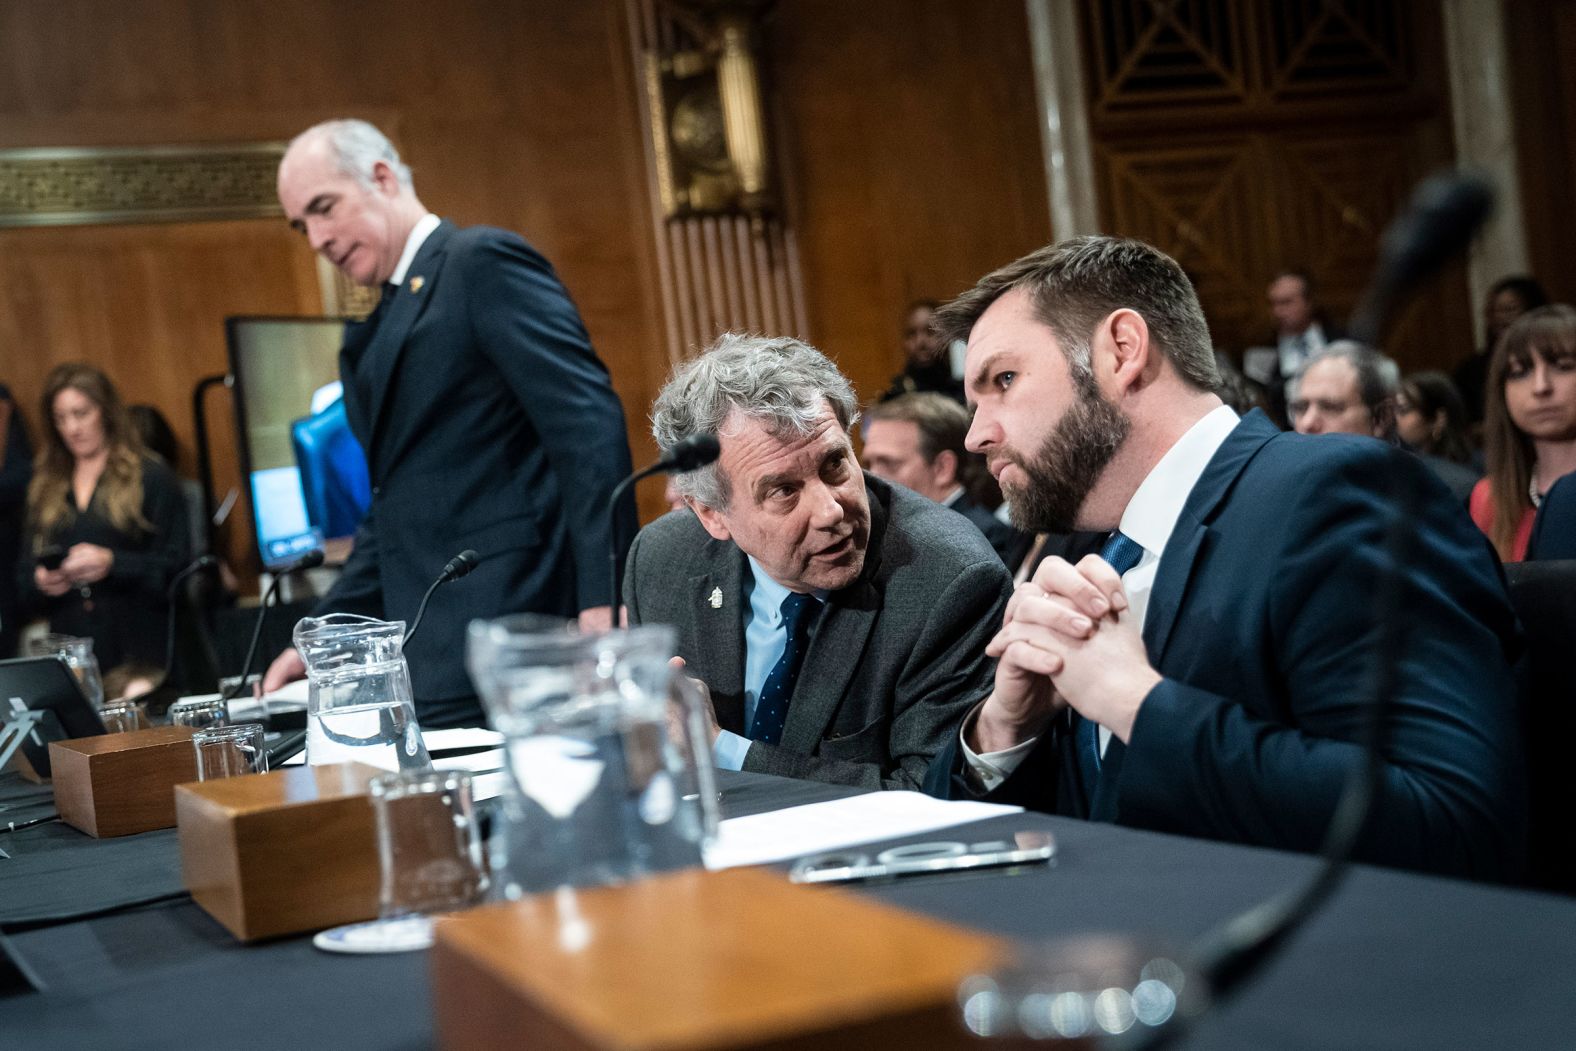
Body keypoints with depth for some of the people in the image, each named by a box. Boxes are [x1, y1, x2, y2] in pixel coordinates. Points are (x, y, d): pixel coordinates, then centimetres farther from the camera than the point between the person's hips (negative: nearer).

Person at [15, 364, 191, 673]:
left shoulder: (153, 479, 3)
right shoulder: (44, 489, 16)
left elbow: (176, 566, -4)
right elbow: (25, 574, 17)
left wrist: (112, 564, -17)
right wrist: (40, 583, -5)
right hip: (72, 649, 3)